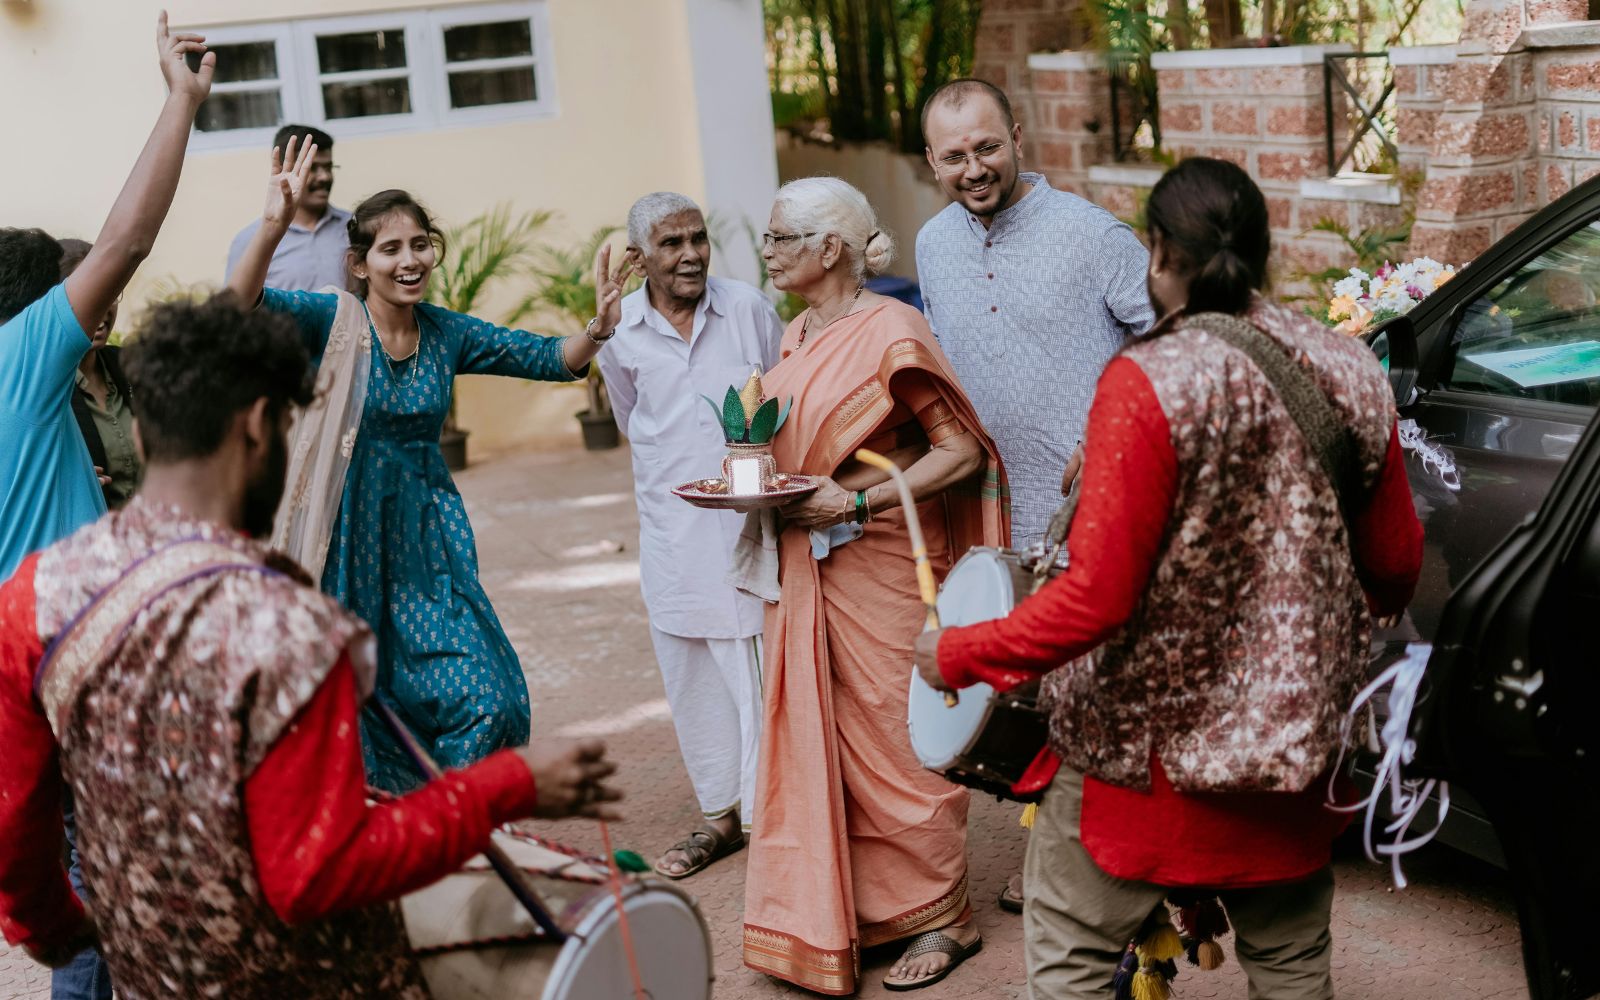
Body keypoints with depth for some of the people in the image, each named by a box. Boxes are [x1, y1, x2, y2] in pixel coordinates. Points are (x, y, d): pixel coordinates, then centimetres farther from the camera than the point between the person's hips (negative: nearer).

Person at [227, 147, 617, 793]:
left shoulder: (447, 334, 4)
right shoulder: (333, 323, -8)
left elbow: (553, 360, 5)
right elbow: (243, 306, -25)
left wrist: (598, 327, -15)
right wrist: (274, 226, -41)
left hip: (426, 533, 3)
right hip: (353, 537, -3)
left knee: (488, 701, -4)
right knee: (362, 706, 5)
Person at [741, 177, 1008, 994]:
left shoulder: (889, 333, -14)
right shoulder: (798, 337, 10)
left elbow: (961, 451, -16)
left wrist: (858, 503, -21)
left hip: (880, 565, -8)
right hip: (807, 568, 8)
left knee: (895, 740, 1)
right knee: (815, 736, 11)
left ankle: (939, 917, 17)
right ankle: (833, 914, 23)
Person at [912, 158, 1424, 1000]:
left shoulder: (1148, 383, -21)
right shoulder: (1350, 372, -2)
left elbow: (1099, 596, -23)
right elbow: (1396, 562, 7)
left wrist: (957, 656, -10)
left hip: (1156, 742, -6)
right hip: (1302, 734, 6)